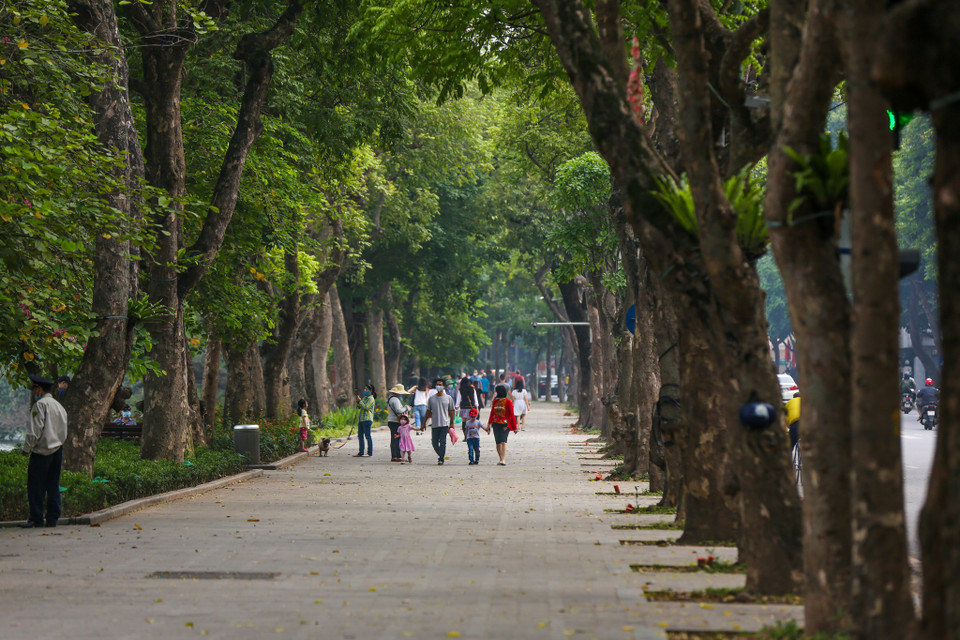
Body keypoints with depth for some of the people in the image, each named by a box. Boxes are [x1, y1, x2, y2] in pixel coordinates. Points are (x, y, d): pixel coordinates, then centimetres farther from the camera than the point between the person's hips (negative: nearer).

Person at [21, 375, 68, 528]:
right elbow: (64, 431, 17)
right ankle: (53, 518, 8)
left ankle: (36, 519, -5)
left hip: (41, 451, -8)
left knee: (36, 487, -3)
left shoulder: (40, 405, -10)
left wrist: (26, 448, -8)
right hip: (58, 449, 8)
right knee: (53, 486, 9)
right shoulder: (59, 406, 14)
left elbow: (35, 429, -15)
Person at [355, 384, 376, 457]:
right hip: (361, 419, 10)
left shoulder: (371, 399, -8)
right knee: (360, 436, 10)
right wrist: (358, 401, 6)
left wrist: (360, 401, -13)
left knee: (367, 436, -8)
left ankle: (369, 453, -5)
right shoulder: (365, 397, 19)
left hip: (367, 419, -10)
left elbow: (366, 407, -19)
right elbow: (359, 407, 24)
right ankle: (361, 453, 15)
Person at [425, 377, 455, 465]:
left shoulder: (448, 398, 4)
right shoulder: (431, 398, 8)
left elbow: (451, 411, 8)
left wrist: (452, 423, 3)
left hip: (445, 424, -3)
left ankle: (441, 459, -6)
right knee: (435, 443, 5)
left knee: (442, 442, -12)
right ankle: (441, 455, 27)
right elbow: (428, 411, 13)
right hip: (435, 424, 3)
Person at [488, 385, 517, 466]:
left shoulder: (508, 402, -4)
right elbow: (492, 413, 20)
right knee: (498, 443, 5)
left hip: (505, 425, -6)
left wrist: (514, 427, -2)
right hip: (496, 424, 6)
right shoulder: (495, 401, 13)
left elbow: (511, 414, -3)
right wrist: (489, 424, 17)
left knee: (503, 442, -18)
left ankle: (503, 460, -25)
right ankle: (501, 460, 17)